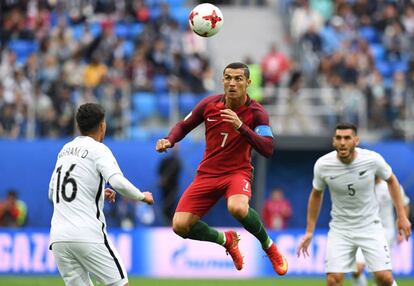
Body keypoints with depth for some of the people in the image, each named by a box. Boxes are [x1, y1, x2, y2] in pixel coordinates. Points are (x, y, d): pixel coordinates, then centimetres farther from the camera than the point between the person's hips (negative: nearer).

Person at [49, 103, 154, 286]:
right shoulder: (98, 149, -2)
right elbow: (119, 183, -19)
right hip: (88, 236, -6)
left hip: (58, 237, 6)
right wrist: (142, 196, 0)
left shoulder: (65, 150, 18)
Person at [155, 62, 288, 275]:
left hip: (237, 172, -4)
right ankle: (226, 240, 21)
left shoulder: (256, 113, -12)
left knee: (238, 208, -38)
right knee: (180, 225, -10)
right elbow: (184, 126, 11)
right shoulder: (209, 104, -4)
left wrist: (241, 127, -34)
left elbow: (267, 150, -23)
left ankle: (269, 246, -8)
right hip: (207, 174, 4)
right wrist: (169, 141, -11)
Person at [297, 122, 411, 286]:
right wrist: (309, 232, 7)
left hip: (370, 226, -1)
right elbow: (316, 195, 6)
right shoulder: (322, 165, -13)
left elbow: (391, 180, 4)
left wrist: (401, 216, 4)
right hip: (340, 229, 1)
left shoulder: (373, 160, -16)